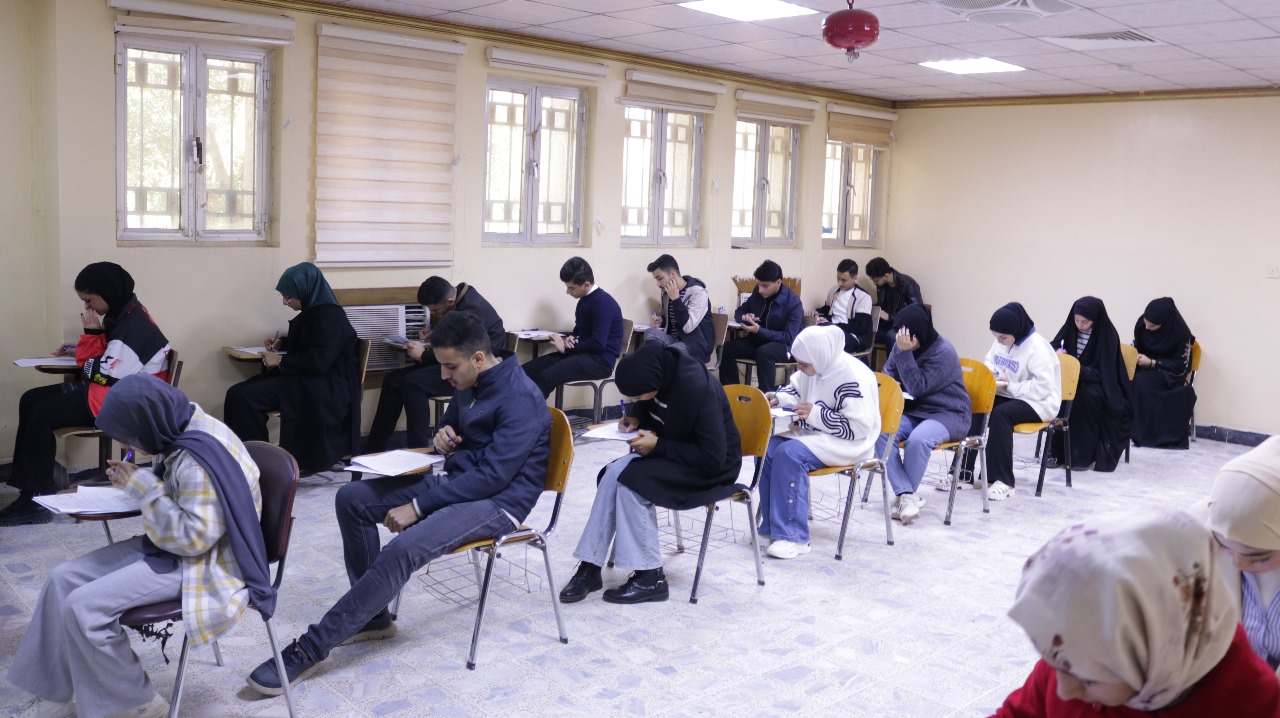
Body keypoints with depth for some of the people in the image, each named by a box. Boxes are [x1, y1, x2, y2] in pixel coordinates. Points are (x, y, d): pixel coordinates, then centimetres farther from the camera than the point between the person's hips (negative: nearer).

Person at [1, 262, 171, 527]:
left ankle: (38, 497, -9)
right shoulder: (122, 314, 11)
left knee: (41, 415, -17)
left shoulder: (133, 326, -21)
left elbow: (103, 374, -22)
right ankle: (27, 485, 5)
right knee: (30, 400, 7)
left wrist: (93, 333, -6)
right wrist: (92, 333, -8)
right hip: (107, 388, 11)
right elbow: (91, 361, 11)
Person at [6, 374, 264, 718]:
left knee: (84, 607, -19)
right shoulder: (180, 432, 1)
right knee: (64, 578, 3)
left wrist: (143, 487, -22)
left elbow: (194, 537, -29)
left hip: (202, 562, -10)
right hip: (170, 546, 10)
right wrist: (136, 478, 1)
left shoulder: (199, 459, -28)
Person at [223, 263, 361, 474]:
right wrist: (281, 343, 12)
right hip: (304, 378, 10)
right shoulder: (311, 311, 11)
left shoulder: (330, 317, -18)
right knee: (236, 394, -7)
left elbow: (318, 362, -26)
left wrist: (281, 361, -15)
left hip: (324, 387, -10)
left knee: (246, 397, -21)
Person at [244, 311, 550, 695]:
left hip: (498, 501, -9)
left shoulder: (520, 399, -21)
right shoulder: (469, 385, 7)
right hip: (460, 484, 10)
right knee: (351, 498, -2)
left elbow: (493, 476, -25)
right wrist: (442, 438, -4)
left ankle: (312, 648, -21)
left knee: (402, 549, -31)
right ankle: (374, 616, 3)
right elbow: (452, 428, 24)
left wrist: (417, 506, -24)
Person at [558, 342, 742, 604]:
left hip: (712, 469, -8)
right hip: (672, 450, 8)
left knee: (632, 481, -25)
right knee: (615, 473, -17)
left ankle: (650, 578, -13)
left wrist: (658, 445, -25)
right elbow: (646, 405, 16)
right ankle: (590, 567, -11)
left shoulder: (698, 390, -32)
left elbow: (713, 459, -28)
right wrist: (636, 418, -6)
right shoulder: (660, 365, -9)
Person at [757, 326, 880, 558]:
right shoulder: (814, 366, 0)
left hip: (847, 444, -8)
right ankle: (772, 527, -7)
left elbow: (859, 428, -25)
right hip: (814, 434, 8)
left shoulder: (853, 378, -23)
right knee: (768, 449, -14)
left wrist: (815, 414, -25)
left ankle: (793, 537, -25)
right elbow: (795, 387, 20)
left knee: (790, 453, -30)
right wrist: (779, 398, -3)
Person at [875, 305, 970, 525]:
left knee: (918, 439, -36)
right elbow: (889, 373, 15)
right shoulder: (903, 343, 1)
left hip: (948, 414, -6)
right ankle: (906, 495, -28)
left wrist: (905, 353, -25)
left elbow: (918, 387, -21)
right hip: (913, 410, 6)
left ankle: (903, 496, -17)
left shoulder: (944, 352, -17)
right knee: (882, 432, -26)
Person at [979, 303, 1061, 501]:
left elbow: (1044, 387, -25)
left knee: (1000, 414, -35)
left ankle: (1003, 481, -31)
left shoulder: (1037, 346, -19)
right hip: (1007, 396, 7)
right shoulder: (1000, 342, 5)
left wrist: (1010, 387, -25)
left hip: (1038, 403, -7)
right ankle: (963, 468, -13)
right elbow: (988, 364, 19)